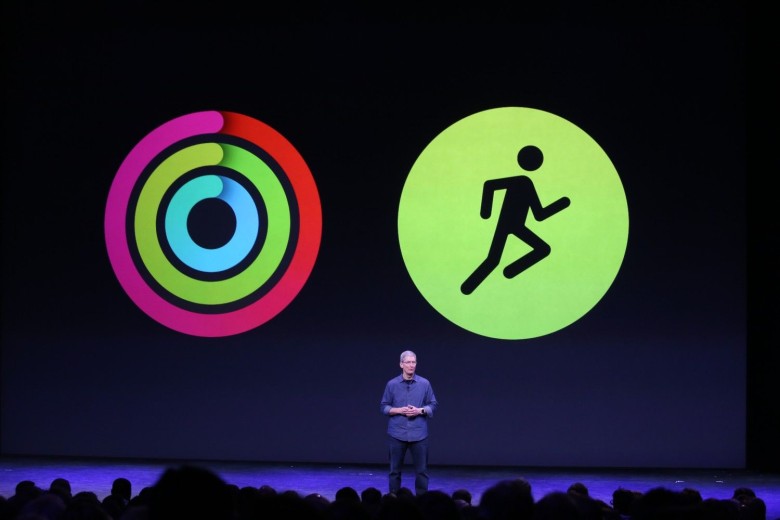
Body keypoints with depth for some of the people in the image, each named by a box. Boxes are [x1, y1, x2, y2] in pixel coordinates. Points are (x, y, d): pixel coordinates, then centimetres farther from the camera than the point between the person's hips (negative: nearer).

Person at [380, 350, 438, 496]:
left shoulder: (425, 384, 1)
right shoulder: (392, 384, 1)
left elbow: (433, 405, 6)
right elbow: (384, 407, 5)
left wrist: (419, 411, -12)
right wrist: (399, 410, -11)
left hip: (419, 434, 0)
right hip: (397, 433, 0)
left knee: (421, 470, 2)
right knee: (395, 469, 6)